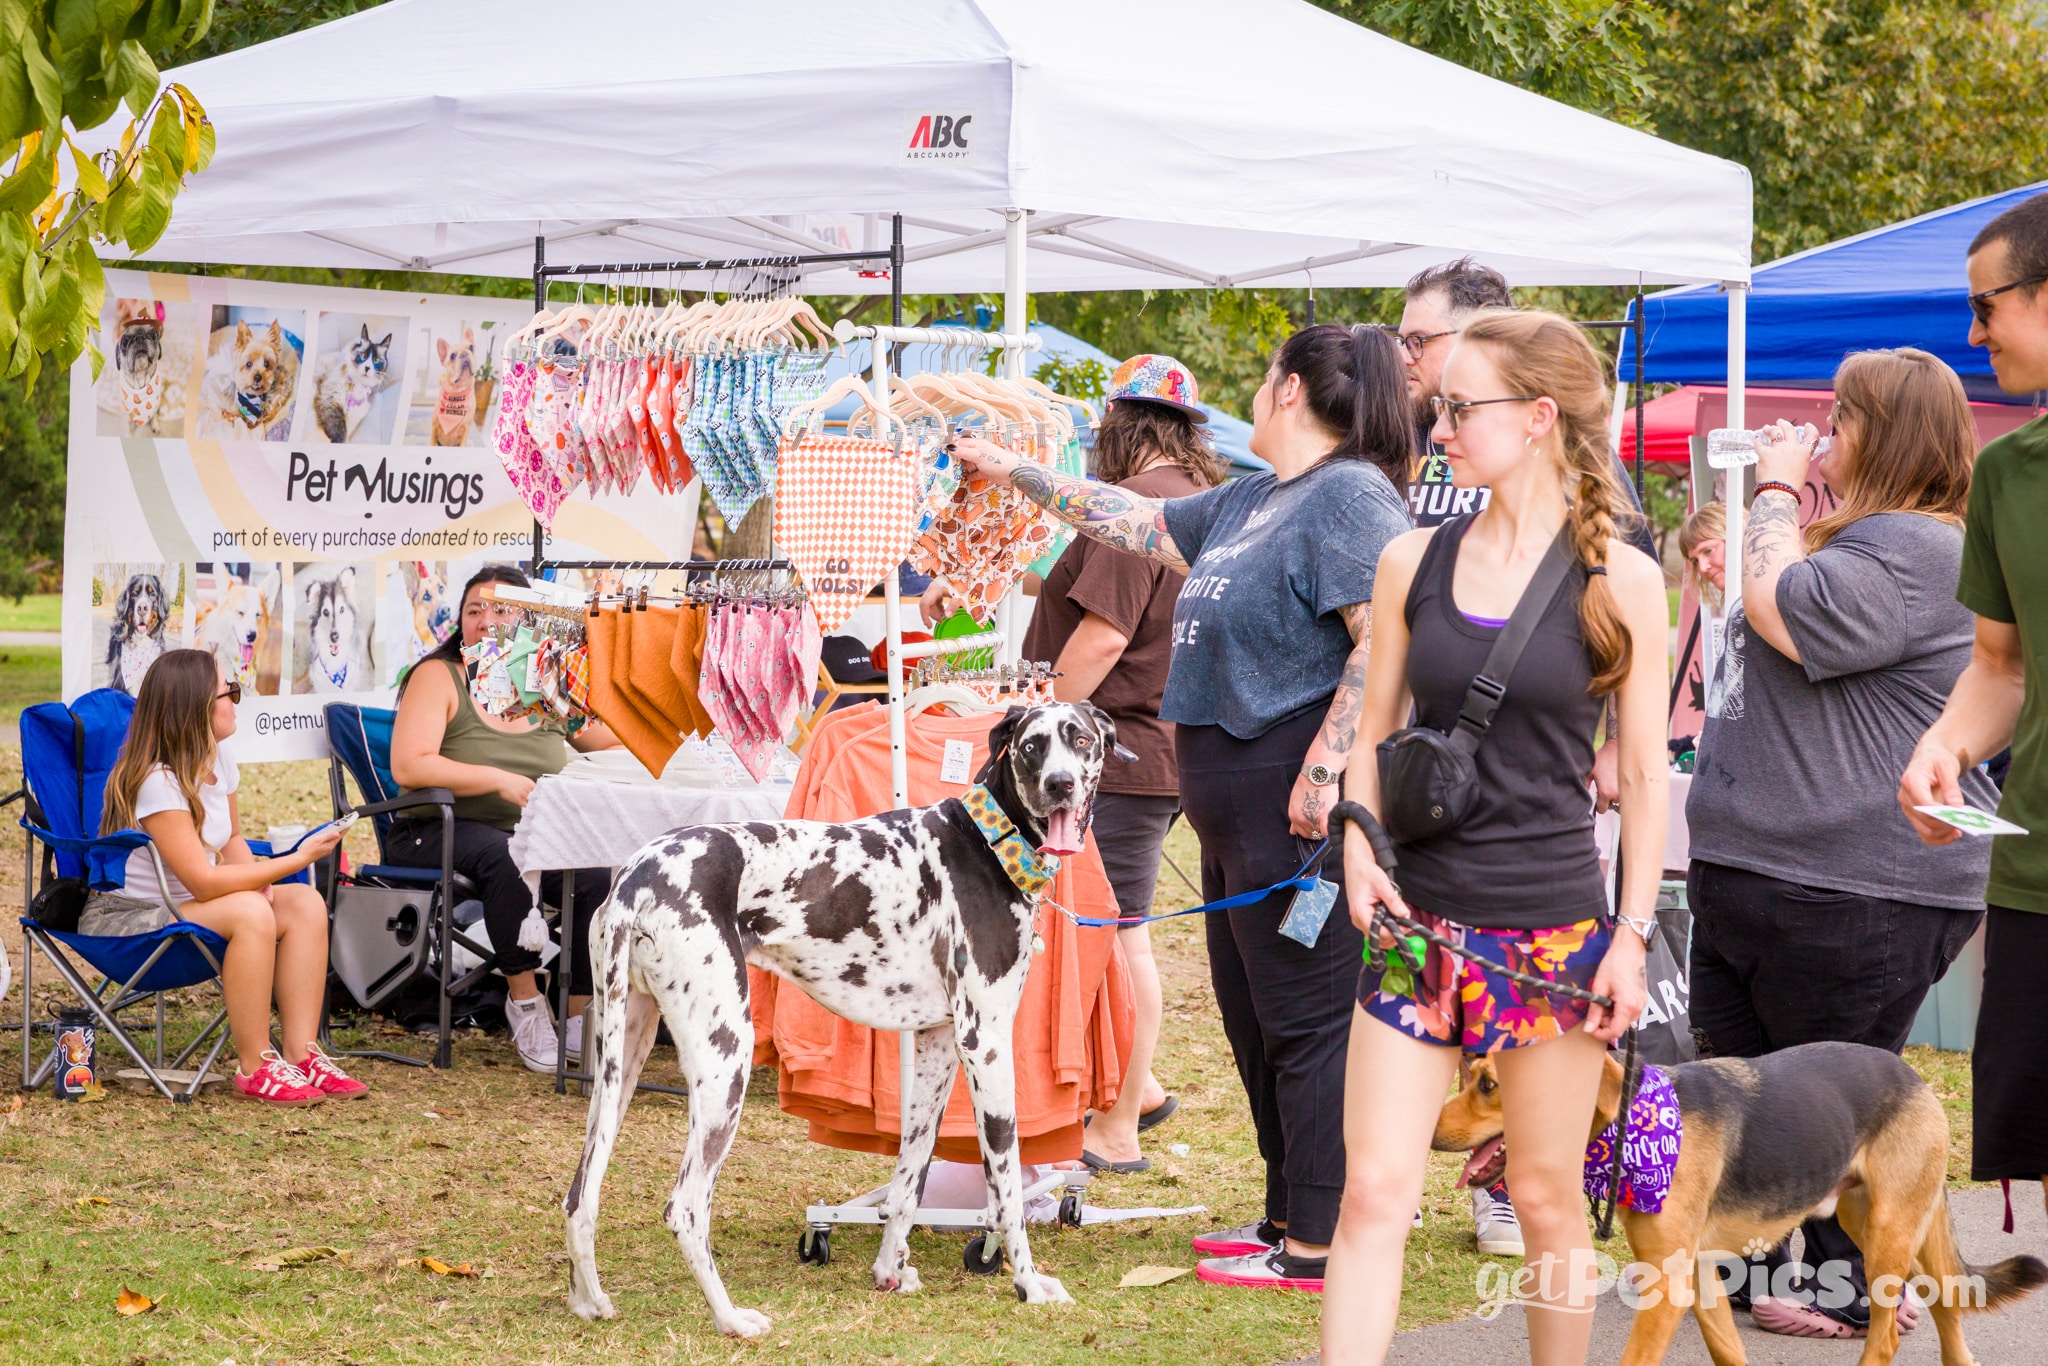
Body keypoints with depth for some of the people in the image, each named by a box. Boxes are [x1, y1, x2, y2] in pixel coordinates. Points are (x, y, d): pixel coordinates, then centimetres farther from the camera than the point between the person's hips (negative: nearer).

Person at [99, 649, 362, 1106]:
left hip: (184, 906, 9)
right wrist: (298, 859, -25)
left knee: (305, 905, -11)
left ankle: (301, 1055, -15)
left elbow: (233, 839, 18)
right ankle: (255, 1068, -25)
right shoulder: (159, 782, -25)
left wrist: (258, 879, -5)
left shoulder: (216, 761, 4)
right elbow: (203, 882, -28)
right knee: (249, 912, -33)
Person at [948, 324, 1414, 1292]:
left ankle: (1316, 1247, -3)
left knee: (1305, 1019, -7)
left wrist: (1323, 770, -26)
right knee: (1250, 1013, 14)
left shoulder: (1350, 497, -12)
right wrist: (1016, 473, 34)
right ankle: (1286, 1216, 23)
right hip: (1234, 807, 10)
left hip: (1299, 807, -10)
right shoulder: (1250, 503, 18)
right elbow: (1137, 520, 30)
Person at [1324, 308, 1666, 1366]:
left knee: (1548, 1198, 8)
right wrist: (1360, 855, -3)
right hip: (1417, 920, 2)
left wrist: (1632, 935, -3)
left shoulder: (1620, 578, -2)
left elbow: (1645, 772, 1)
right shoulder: (1412, 564, 5)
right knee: (1374, 1192, -5)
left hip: (1557, 925, -2)